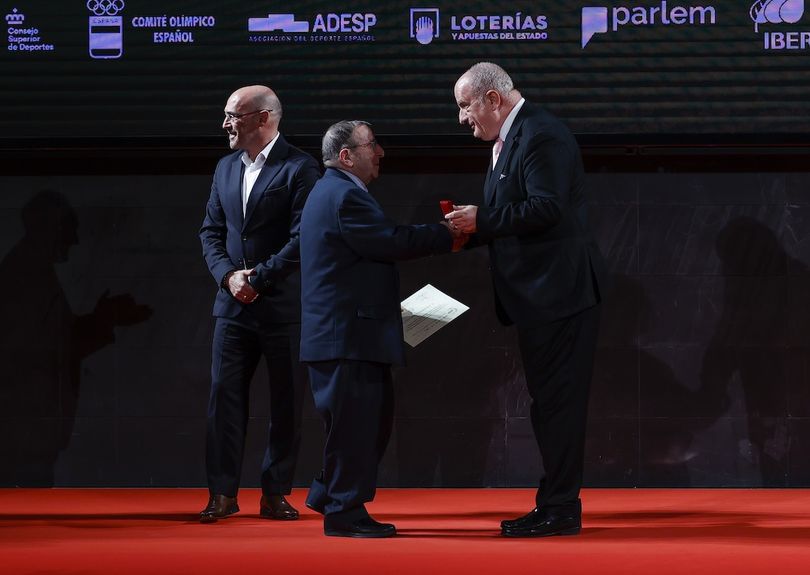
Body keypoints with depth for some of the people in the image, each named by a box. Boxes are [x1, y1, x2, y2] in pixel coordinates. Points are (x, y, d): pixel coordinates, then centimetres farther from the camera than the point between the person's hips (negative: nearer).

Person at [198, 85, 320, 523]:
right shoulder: (225, 168, 13)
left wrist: (258, 278, -14)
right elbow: (211, 232, 13)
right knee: (224, 396, 0)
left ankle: (275, 494, 10)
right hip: (234, 305, 5)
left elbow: (303, 237, -14)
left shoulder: (299, 168, -8)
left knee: (286, 403, 2)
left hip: (284, 305, -5)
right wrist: (228, 275, -5)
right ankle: (223, 493, 3)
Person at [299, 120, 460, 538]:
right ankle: (344, 513, -1)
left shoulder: (335, 192, 19)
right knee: (354, 422, -6)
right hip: (348, 334, -11)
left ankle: (328, 495, 23)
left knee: (372, 419, 16)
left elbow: (379, 245, 23)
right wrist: (447, 234, -13)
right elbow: (392, 242, -21)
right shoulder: (345, 197, -16)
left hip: (351, 330, 11)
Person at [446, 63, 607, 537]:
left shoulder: (542, 136, -15)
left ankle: (561, 510, -4)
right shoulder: (508, 140, 17)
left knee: (558, 400, -7)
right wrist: (470, 231, 6)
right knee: (548, 400, 14)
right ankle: (555, 505, 21)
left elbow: (546, 208, -25)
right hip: (538, 296, 11)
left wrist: (482, 220, -19)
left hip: (560, 291, -11)